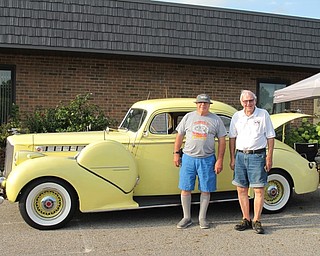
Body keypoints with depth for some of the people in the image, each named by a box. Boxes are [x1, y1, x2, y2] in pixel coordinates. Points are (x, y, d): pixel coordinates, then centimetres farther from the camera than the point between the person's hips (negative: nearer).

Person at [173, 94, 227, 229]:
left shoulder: (216, 120, 4)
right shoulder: (188, 117, 7)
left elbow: (222, 140, 3)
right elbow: (179, 135, 11)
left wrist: (220, 160, -3)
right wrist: (176, 153, 5)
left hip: (207, 159, -1)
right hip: (188, 158, 1)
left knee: (205, 190, 4)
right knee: (185, 188, 3)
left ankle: (202, 218, 19)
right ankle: (187, 218, 16)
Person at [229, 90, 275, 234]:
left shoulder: (263, 114, 1)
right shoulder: (237, 116, 9)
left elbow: (270, 137, 1)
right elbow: (232, 138, 13)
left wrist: (269, 157, -4)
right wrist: (232, 158, 8)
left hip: (257, 156, -3)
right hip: (240, 155, 3)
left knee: (259, 190, -3)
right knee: (241, 190, 6)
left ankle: (256, 221, 7)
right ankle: (246, 220, 17)